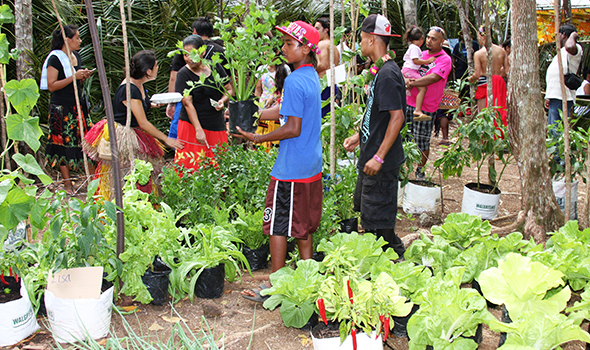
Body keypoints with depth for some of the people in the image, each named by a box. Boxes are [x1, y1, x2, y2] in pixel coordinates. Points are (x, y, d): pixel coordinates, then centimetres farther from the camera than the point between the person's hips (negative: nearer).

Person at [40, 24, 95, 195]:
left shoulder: (76, 56, 13)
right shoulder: (55, 58, -10)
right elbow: (51, 85, -16)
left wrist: (84, 77, 4)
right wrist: (74, 77, -19)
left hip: (78, 105, 7)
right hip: (61, 108, -7)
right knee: (64, 143, 0)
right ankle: (67, 183, 8)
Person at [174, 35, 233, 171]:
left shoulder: (215, 67, 4)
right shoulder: (183, 74, -6)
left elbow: (229, 89, 14)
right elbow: (187, 103, -12)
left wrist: (223, 100, -10)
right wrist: (198, 130, -20)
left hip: (217, 125, 3)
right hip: (192, 126, -3)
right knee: (191, 165, -8)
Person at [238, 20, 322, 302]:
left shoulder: (294, 81, -19)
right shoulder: (312, 77, 10)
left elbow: (293, 128, -21)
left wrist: (257, 138, -14)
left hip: (290, 169, -9)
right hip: (311, 166, 9)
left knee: (278, 226, 2)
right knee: (303, 225, 17)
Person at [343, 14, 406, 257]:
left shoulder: (388, 73, -20)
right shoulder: (381, 71, 12)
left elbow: (397, 117, -25)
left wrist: (379, 157, -25)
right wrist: (359, 137, 20)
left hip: (382, 163, -11)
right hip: (371, 156, 11)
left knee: (377, 219, -2)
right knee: (362, 205, 20)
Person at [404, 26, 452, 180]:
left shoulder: (445, 59, -7)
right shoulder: (422, 54, 13)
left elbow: (433, 78, -20)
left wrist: (411, 82, -18)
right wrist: (408, 80, -11)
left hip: (426, 107, -5)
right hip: (409, 103, 5)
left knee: (423, 141, 1)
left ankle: (420, 170, 18)